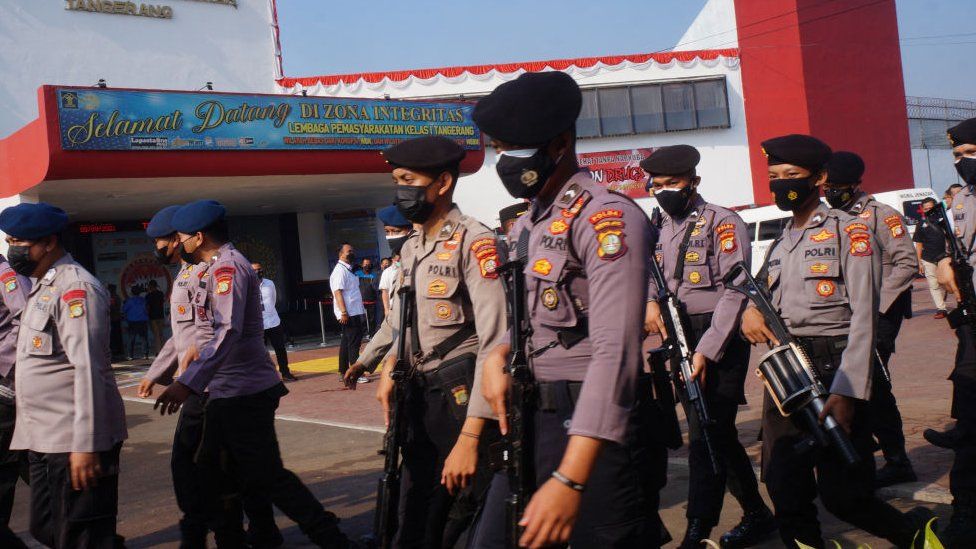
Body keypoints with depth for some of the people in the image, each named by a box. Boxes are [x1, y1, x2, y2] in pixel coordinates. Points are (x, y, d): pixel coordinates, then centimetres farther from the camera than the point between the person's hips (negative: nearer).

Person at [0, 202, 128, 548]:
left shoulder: (75, 288, -14)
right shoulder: (42, 287, 15)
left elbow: (88, 370, -21)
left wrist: (85, 444, -24)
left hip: (74, 443, -10)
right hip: (43, 440, 10)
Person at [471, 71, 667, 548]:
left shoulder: (607, 218, -15)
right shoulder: (524, 227, 13)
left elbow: (615, 351, -24)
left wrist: (569, 479, -30)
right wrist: (498, 356, -2)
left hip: (595, 430, -8)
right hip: (531, 418, 8)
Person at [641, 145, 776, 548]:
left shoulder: (722, 223, -9)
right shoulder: (659, 230, 12)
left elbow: (735, 291, -16)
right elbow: (647, 273, 16)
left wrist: (706, 350, -22)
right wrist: (649, 301, -9)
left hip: (720, 340, -7)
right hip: (680, 339, 7)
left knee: (706, 436, -10)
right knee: (717, 434, 15)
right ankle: (757, 515, 30)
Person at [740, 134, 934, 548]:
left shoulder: (849, 231, -3)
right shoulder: (779, 244, 17)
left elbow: (864, 318, -11)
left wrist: (846, 392, -20)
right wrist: (750, 309, -4)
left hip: (833, 370, -6)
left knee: (841, 494, -3)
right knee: (785, 493, 3)